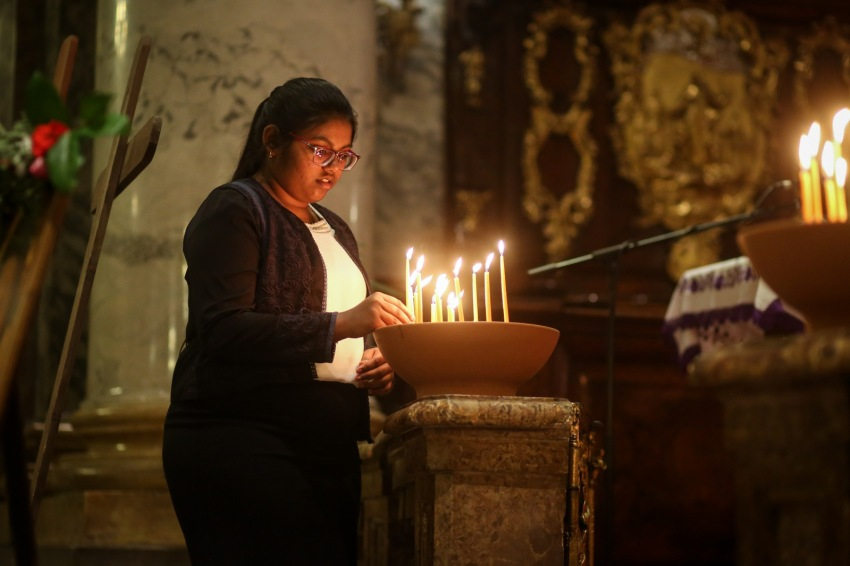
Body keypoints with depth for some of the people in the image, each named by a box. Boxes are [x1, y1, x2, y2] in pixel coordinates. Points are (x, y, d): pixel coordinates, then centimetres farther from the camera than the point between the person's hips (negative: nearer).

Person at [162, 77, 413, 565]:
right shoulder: (234, 210, -1)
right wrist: (340, 325, -22)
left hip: (330, 447, 8)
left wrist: (377, 364, 8)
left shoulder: (334, 229, 24)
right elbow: (223, 329, -16)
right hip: (240, 445, -8)